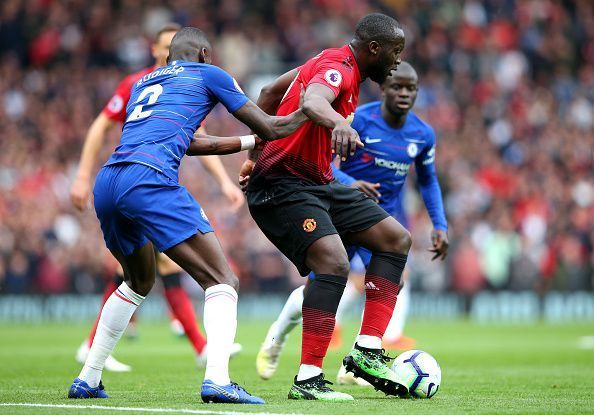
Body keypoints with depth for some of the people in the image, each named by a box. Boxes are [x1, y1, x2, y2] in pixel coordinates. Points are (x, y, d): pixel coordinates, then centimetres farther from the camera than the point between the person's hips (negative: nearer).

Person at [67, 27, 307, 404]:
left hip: (106, 184, 7)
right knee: (223, 281, -4)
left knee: (140, 281, 30)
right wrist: (309, 110, 35)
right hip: (149, 180, -7)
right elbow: (270, 128, 17)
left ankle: (87, 380, 28)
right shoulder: (207, 74, 16)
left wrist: (249, 142, 48)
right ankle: (217, 379, -26)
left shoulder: (143, 84, 33)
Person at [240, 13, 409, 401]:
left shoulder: (333, 62, 12)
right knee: (334, 263, -29)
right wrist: (339, 122, -65)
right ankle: (308, 379, -26)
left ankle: (367, 351, 2)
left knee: (397, 238, 8)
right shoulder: (338, 69, -18)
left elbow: (270, 92, 22)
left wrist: (255, 154, 24)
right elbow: (312, 100, -43)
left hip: (316, 183, 11)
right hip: (282, 184, -11)